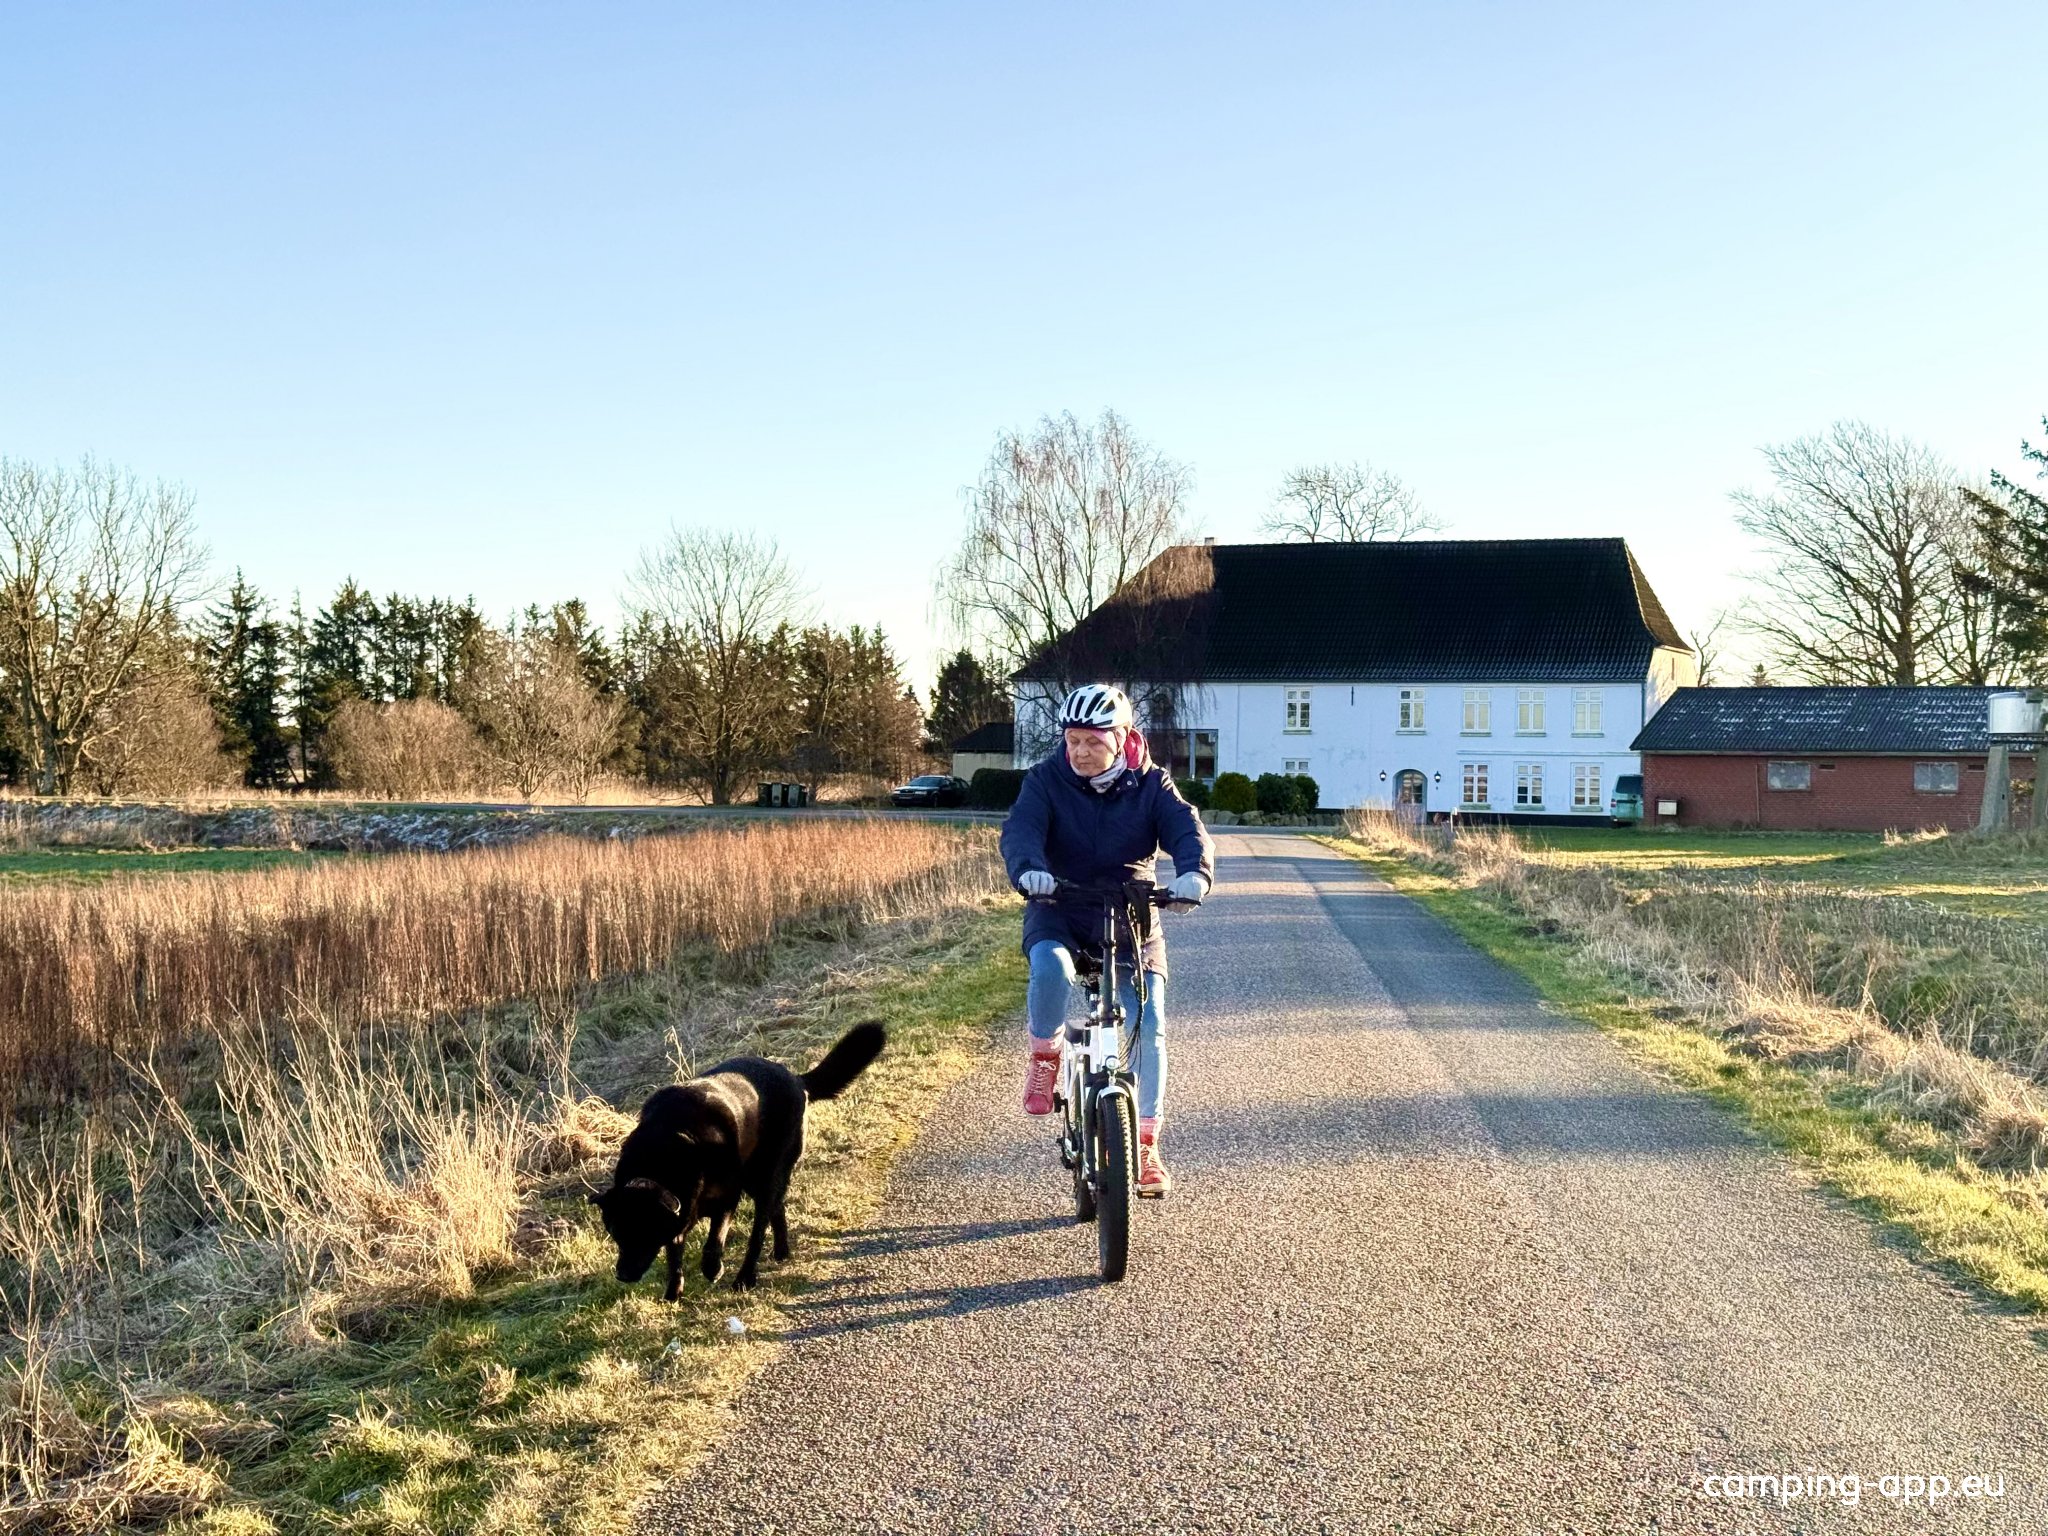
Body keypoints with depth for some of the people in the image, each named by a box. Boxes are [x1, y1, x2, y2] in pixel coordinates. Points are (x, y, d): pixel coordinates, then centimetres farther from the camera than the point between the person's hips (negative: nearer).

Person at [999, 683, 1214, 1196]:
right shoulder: (1046, 780, -4)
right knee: (1050, 967, -35)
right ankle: (1044, 1055, -5)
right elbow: (1021, 827, -20)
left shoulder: (1150, 784, -1)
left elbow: (1186, 829, -15)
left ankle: (1146, 1144, 2)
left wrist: (1194, 870, -39)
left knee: (1148, 1025, -11)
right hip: (1058, 913, -1)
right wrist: (1029, 867, -44)